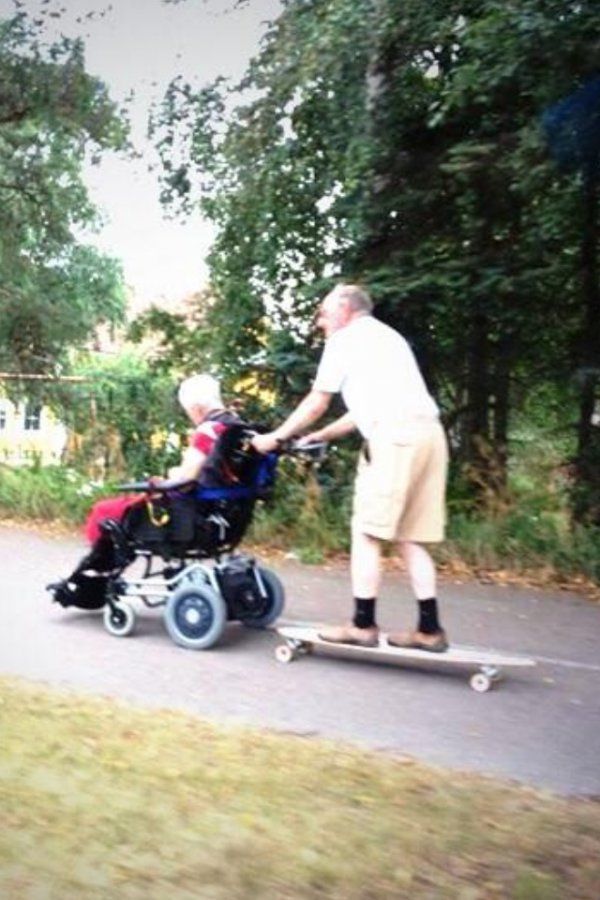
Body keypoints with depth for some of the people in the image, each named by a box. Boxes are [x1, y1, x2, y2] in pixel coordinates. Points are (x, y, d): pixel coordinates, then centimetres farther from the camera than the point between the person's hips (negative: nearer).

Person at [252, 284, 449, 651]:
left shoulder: (346, 338, 8)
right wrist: (319, 437, 37)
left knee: (367, 533, -1)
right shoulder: (386, 337, 32)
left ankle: (363, 624, 1)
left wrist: (276, 437, 20)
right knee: (411, 538, 9)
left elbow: (317, 403, 9)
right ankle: (429, 628, 7)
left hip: (395, 438, -8)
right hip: (429, 434, 8)